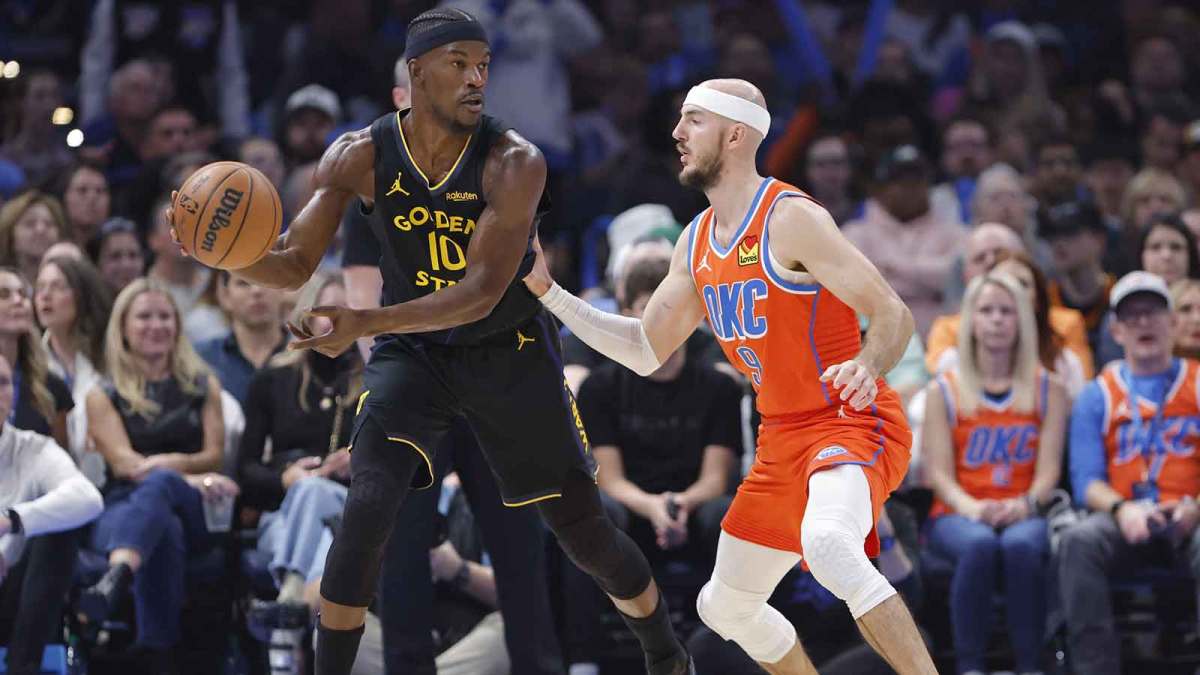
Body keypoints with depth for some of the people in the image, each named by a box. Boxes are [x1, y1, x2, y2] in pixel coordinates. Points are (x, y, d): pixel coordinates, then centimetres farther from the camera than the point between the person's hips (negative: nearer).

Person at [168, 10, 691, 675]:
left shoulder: (514, 163, -24)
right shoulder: (359, 157, -15)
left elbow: (482, 292, -31)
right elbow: (293, 266, -10)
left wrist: (366, 322, -43)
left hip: (510, 352, -1)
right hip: (411, 353, 1)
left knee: (584, 530, 6)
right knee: (366, 511, -23)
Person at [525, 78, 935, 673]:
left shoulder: (790, 219, -16)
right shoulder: (696, 242, 10)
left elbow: (894, 315, -20)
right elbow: (645, 351, 18)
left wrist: (868, 366, -41)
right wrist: (548, 292, 12)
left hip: (851, 423, -9)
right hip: (782, 440, 9)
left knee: (827, 543, -39)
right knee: (724, 607, 16)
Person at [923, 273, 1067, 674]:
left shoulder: (1048, 391, 14)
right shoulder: (943, 392, 12)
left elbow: (1049, 470, 4)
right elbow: (940, 474, 2)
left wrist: (1023, 505, -18)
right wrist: (972, 508, -19)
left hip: (1023, 516, 0)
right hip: (959, 515, 0)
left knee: (1021, 545, -37)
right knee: (979, 544, -37)